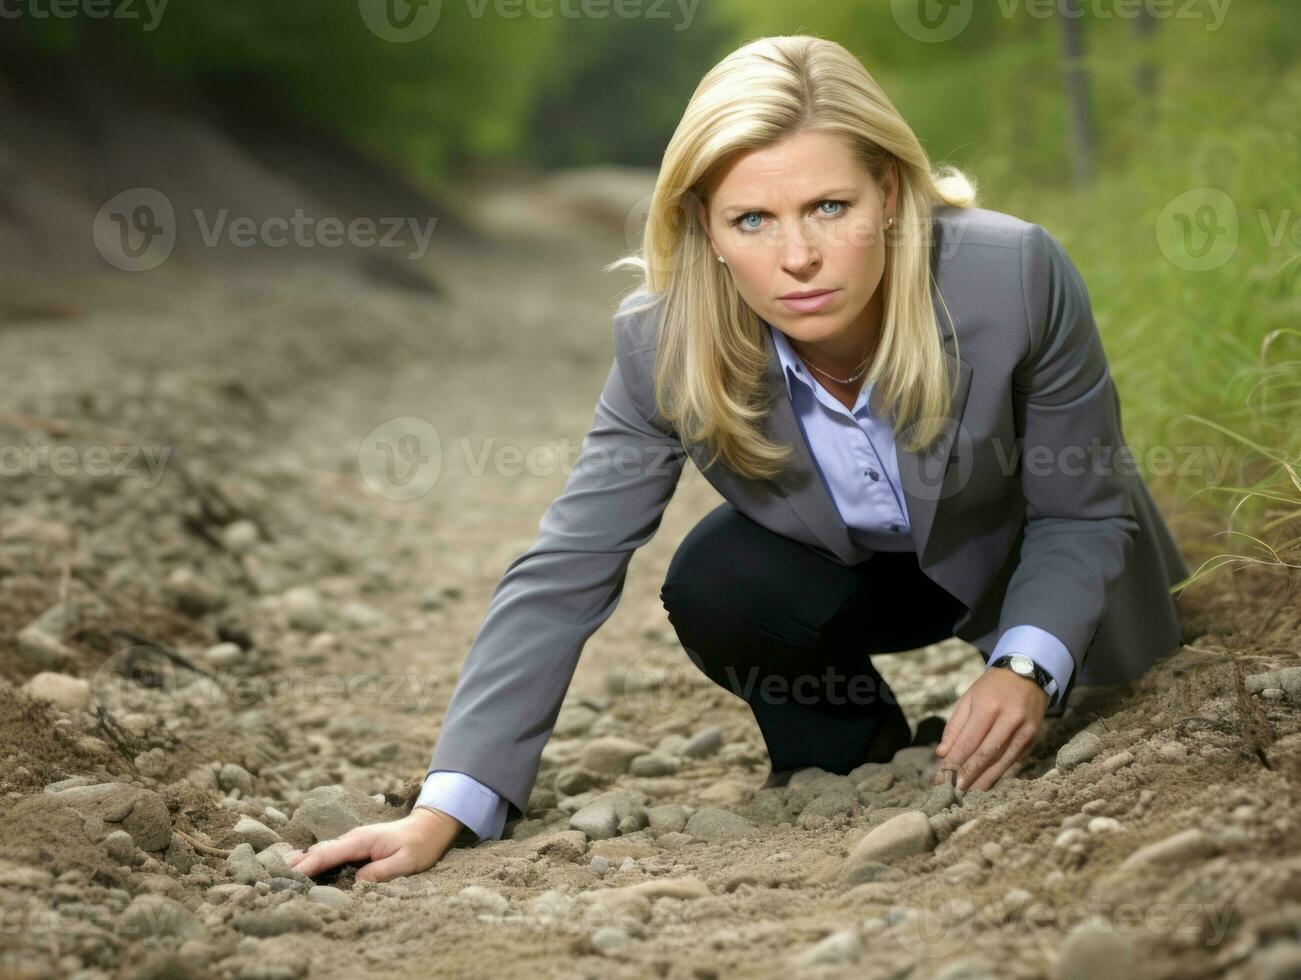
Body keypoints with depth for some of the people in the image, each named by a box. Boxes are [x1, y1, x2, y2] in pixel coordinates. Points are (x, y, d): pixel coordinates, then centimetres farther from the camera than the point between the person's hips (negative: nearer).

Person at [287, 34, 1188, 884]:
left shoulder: (1017, 276, -35)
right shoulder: (666, 340, -30)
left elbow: (1080, 512, -20)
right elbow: (564, 575, -27)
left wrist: (1028, 667, -38)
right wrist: (444, 811, -33)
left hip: (1027, 562, 1)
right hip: (850, 566, 0)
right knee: (711, 586, -27)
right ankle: (849, 753, 2)